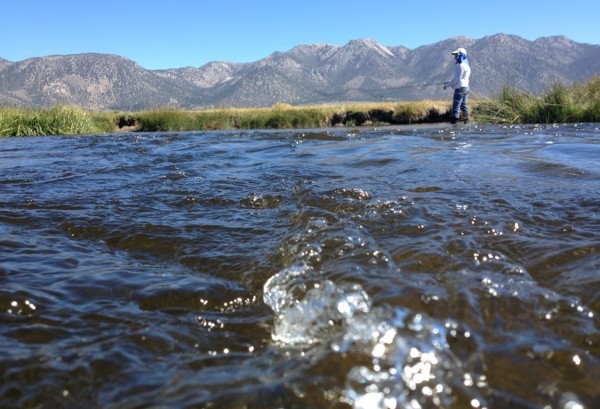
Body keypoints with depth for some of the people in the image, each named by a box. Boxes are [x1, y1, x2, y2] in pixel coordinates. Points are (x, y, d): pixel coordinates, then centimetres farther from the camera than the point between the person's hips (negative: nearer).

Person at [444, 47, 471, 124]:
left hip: (460, 88, -10)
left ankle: (454, 120, -13)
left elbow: (456, 78, -17)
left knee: (456, 106, -10)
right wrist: (450, 82, 16)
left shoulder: (460, 65, -15)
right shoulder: (467, 65, 16)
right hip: (466, 87, 10)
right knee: (464, 105, 14)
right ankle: (466, 119, 17)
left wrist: (447, 85, -8)